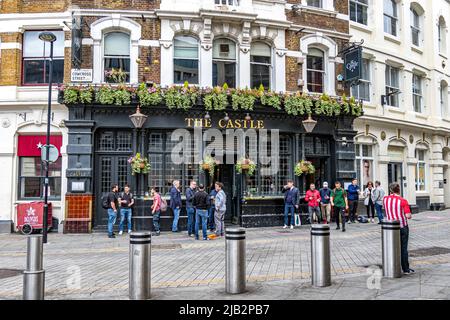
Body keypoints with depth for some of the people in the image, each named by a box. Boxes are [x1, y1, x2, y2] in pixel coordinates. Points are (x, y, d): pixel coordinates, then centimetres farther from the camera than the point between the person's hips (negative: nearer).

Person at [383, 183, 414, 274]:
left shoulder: (385, 199, -3)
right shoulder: (403, 201, -16)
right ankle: (406, 269, 14)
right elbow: (408, 216, -17)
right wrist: (409, 215, 6)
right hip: (402, 226, -3)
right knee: (403, 248, 6)